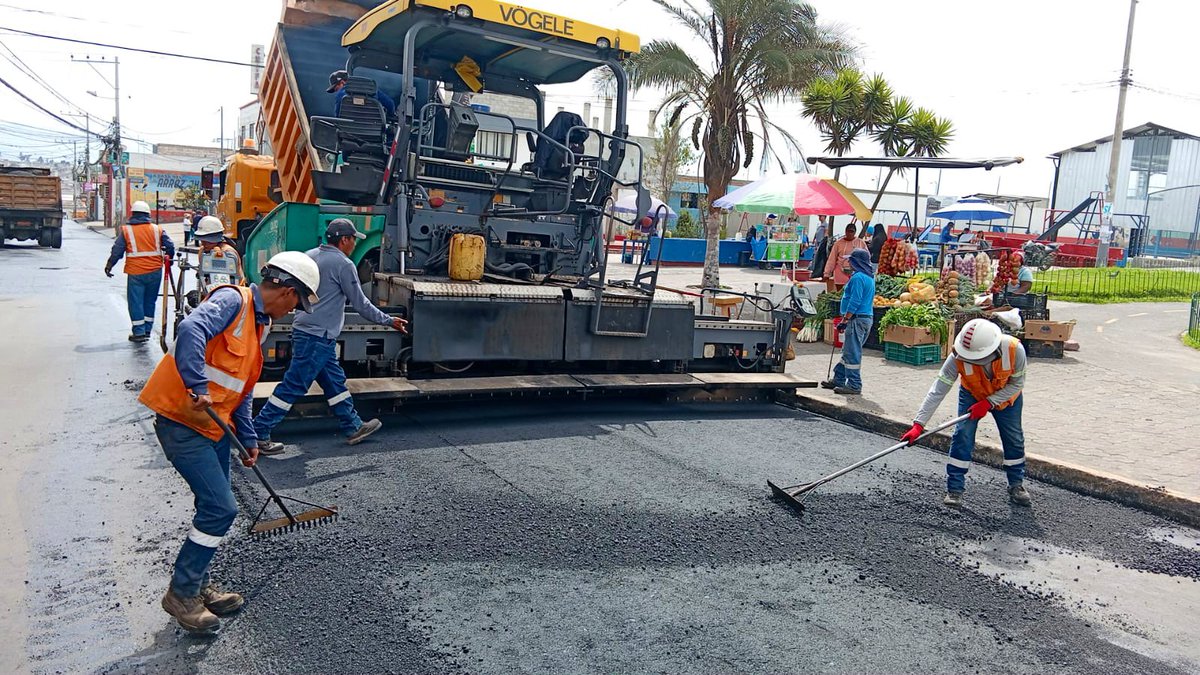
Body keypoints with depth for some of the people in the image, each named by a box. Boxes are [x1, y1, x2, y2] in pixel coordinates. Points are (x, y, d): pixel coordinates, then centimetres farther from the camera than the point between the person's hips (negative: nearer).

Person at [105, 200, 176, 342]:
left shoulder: (125, 230, 0)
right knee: (150, 300, 14)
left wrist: (109, 265, 11)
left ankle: (139, 332, 5)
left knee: (135, 301, 5)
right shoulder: (157, 229, 4)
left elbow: (117, 251, 0)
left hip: (135, 272, -3)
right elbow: (170, 246, 6)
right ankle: (147, 330, 20)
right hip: (155, 271, 3)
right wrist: (169, 259, 23)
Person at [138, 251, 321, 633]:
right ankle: (182, 594, 8)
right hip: (182, 421, -10)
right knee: (220, 508, -9)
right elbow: (191, 329, -35)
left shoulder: (259, 323, 15)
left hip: (213, 426, 10)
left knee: (217, 508, 16)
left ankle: (198, 584, 32)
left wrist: (248, 438, 21)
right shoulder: (233, 301, -14)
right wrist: (198, 388, -39)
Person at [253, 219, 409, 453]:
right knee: (293, 385, -3)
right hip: (318, 337, -10)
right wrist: (389, 321, 1)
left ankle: (354, 427, 24)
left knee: (334, 380, 15)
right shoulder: (344, 264, -13)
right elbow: (360, 304, -8)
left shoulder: (310, 256, 11)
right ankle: (259, 433, 2)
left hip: (304, 329, 10)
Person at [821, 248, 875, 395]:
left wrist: (844, 321, -16)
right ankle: (838, 380, 24)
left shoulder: (858, 277, -15)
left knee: (852, 353, -4)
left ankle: (854, 385, -1)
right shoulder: (869, 277, 16)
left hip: (857, 319, -10)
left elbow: (854, 302, -21)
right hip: (867, 317, 10)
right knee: (848, 351, 16)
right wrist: (846, 320, 20)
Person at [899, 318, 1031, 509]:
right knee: (962, 436, -12)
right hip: (972, 394, -1)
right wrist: (919, 424, -40)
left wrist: (989, 402, -28)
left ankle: (1016, 486, 32)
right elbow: (938, 391, -35)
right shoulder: (958, 357, -38)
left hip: (1007, 395, 1)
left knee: (1014, 439, 10)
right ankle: (954, 489, -3)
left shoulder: (1014, 349, -38)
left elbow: (1017, 383, -20)